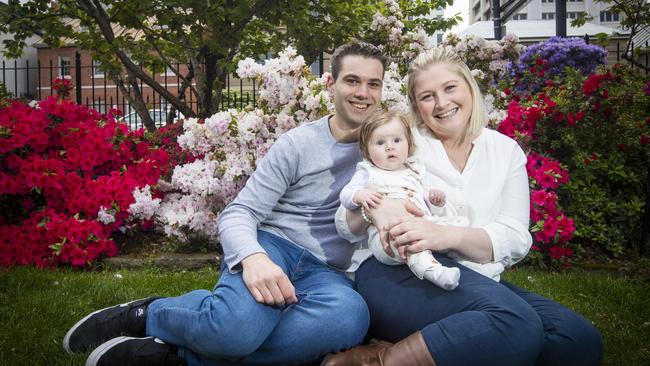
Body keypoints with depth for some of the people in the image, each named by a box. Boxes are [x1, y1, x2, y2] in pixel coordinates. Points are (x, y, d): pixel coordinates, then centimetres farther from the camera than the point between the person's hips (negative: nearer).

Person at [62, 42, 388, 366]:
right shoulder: (299, 143, 2)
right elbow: (239, 212, -4)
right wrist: (253, 257, -28)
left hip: (325, 271, 3)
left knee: (351, 317, -37)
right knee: (236, 326, -40)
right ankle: (149, 313, -5)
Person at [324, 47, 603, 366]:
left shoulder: (506, 150, 14)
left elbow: (515, 239, 1)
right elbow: (346, 225, 7)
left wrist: (444, 235, -19)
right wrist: (374, 206, -19)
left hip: (474, 279, 5)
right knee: (516, 325, -31)